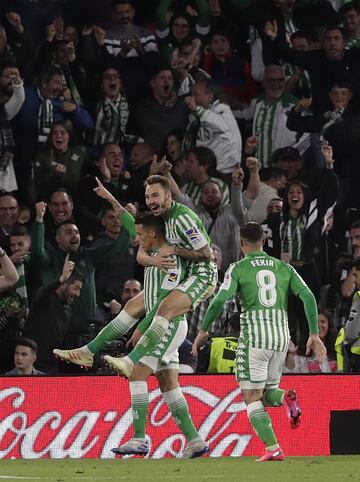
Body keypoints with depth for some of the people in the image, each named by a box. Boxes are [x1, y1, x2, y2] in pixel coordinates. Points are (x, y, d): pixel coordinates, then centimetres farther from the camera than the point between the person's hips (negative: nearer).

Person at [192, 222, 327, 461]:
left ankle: (273, 448, -14)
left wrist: (203, 330, 4)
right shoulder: (284, 268, 13)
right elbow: (308, 296, 2)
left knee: (252, 397, 2)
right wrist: (314, 334, 4)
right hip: (281, 337, 4)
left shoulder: (238, 268, 2)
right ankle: (286, 398, -17)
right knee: (266, 393, 19)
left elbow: (219, 300, -9)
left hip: (253, 334, -4)